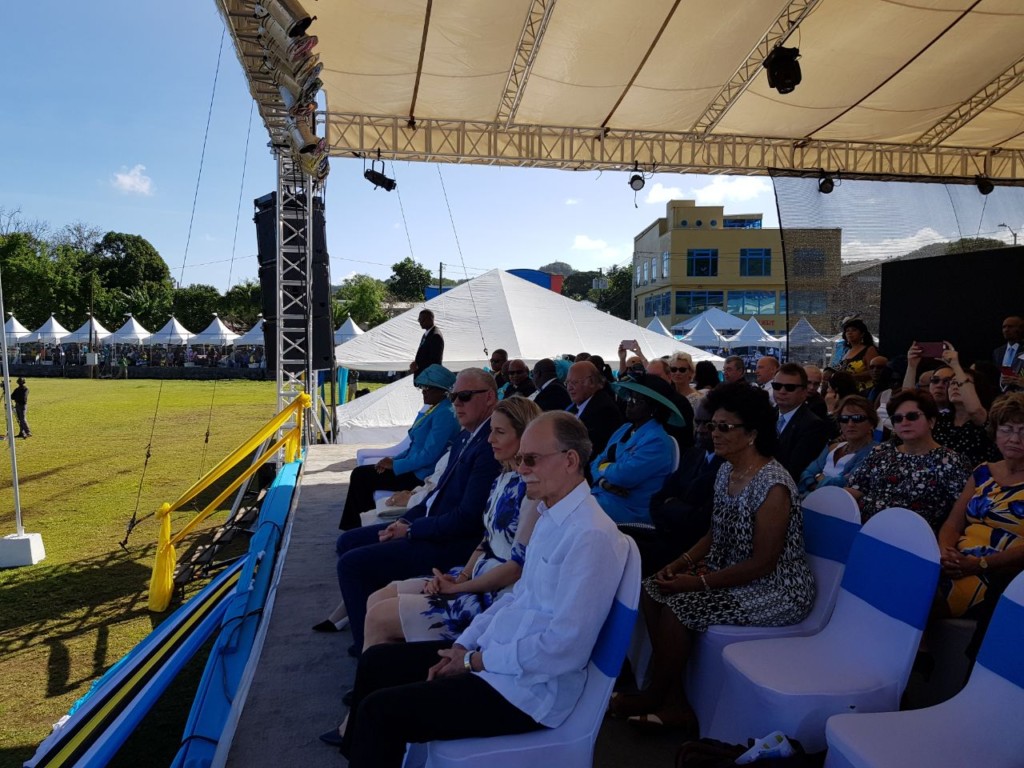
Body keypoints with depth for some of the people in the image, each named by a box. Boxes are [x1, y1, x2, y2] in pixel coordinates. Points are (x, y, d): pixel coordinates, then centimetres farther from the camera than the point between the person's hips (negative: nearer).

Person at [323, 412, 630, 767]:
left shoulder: (591, 536, -23)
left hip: (529, 689, -9)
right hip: (492, 655, 9)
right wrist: (463, 646, 4)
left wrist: (476, 661, -15)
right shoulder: (551, 515, 7)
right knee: (376, 662, 12)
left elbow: (565, 647, -25)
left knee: (380, 710, -14)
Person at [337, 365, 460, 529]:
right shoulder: (433, 410, 13)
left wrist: (394, 465, -15)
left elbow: (428, 455, -24)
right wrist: (393, 459, 5)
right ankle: (351, 527, 9)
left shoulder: (445, 414, -19)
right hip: (413, 468, 10)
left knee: (360, 476, -7)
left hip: (420, 477, -10)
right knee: (359, 473, 6)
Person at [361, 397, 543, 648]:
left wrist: (458, 587, -13)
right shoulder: (504, 478, 10)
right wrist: (460, 576, -1)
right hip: (476, 578, 9)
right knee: (377, 600, 5)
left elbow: (518, 565, -20)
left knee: (378, 618, -9)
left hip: (497, 596, -9)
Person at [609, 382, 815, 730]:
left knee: (677, 605, -22)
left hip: (776, 592, -9)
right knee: (651, 590, -5)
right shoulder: (727, 471, 4)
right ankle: (673, 702, 1)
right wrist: (682, 563, -3)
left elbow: (763, 563, -22)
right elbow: (715, 534, 13)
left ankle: (654, 697, 3)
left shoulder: (772, 485, -23)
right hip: (731, 576, 9)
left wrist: (700, 582, -20)